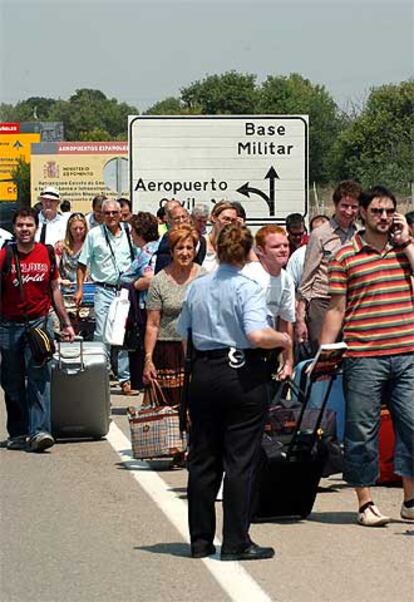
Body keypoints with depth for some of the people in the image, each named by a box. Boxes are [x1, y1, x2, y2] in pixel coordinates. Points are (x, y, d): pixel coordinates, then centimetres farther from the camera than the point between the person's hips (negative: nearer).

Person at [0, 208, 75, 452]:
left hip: (39, 323, 0)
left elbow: (54, 290, 15)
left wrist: (66, 323, 17)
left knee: (39, 378, -11)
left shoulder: (47, 254, 5)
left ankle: (39, 431, -17)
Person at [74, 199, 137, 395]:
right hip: (104, 290, -2)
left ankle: (125, 379, 11)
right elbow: (82, 264, 6)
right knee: (102, 334, -11)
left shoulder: (129, 235, 8)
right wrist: (79, 289, -1)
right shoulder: (94, 235, 3)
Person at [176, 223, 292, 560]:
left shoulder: (197, 287, 5)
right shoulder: (248, 288, -12)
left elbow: (182, 332, 12)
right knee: (241, 461, -1)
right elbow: (257, 335, -24)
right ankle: (236, 543, -1)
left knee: (202, 460, 11)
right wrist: (283, 339, -5)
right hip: (243, 375, -5)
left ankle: (201, 541, 15)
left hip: (204, 374, 5)